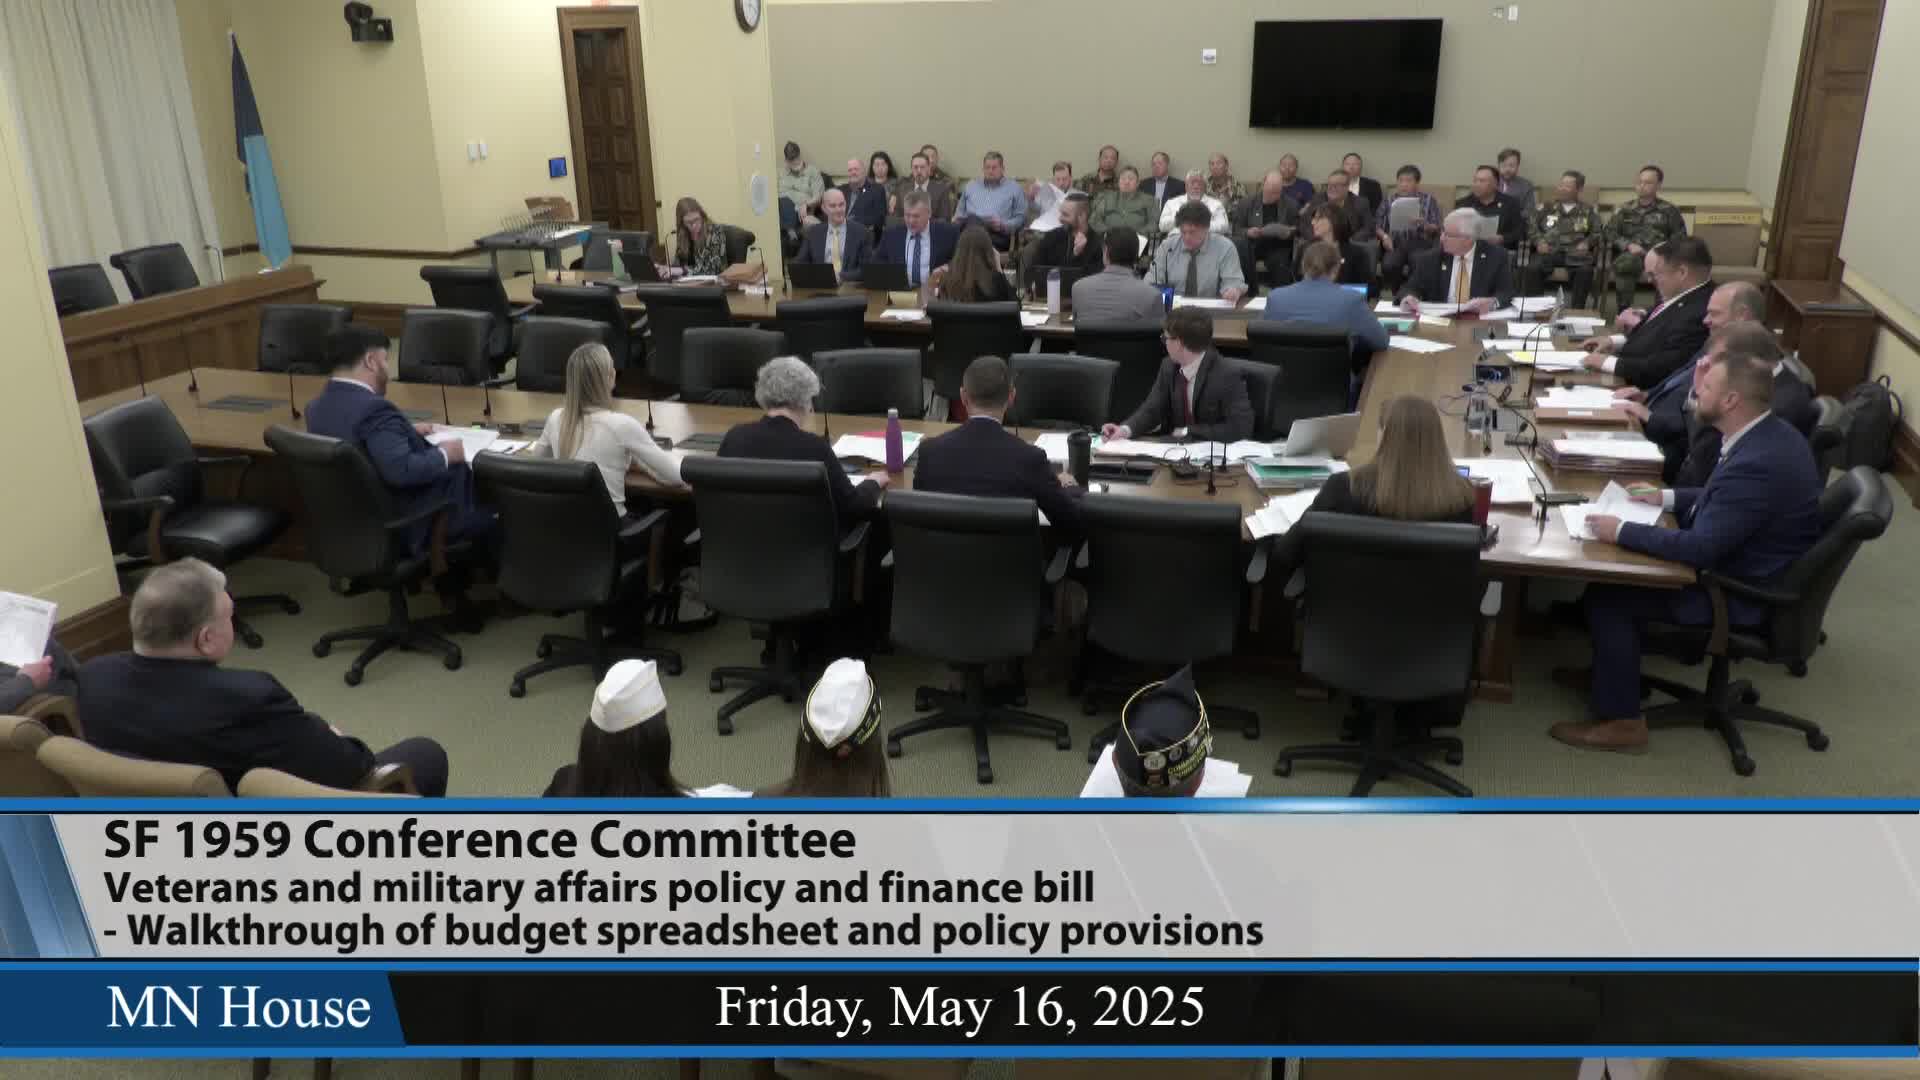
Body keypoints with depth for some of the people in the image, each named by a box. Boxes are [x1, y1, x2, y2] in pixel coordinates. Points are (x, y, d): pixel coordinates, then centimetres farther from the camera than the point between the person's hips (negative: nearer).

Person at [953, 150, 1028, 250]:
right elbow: (960, 213, 27)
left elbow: (1021, 217, 10)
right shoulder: (970, 185, 28)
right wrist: (956, 221, 3)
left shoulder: (1014, 188, 18)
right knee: (972, 219, -36)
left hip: (998, 234, -2)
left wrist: (1004, 225, -8)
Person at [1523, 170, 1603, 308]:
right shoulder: (1547, 207, 21)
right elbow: (1532, 225, 14)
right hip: (1549, 250, 1)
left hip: (1575, 252, -1)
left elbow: (1597, 233, 15)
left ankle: (1576, 310, -25)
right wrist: (1539, 241, -5)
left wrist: (1587, 243, -7)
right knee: (1532, 268, -32)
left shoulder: (1588, 211, 20)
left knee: (1585, 270, -34)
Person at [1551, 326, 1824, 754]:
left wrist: (1621, 532, -23)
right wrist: (1668, 496, 8)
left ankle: (1620, 718, 3)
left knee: (1606, 596, -8)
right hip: (1736, 563, 10)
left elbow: (1699, 549, -31)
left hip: (1745, 593, -10)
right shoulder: (1765, 434, -1)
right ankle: (1611, 670, 27)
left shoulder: (1758, 463, -33)